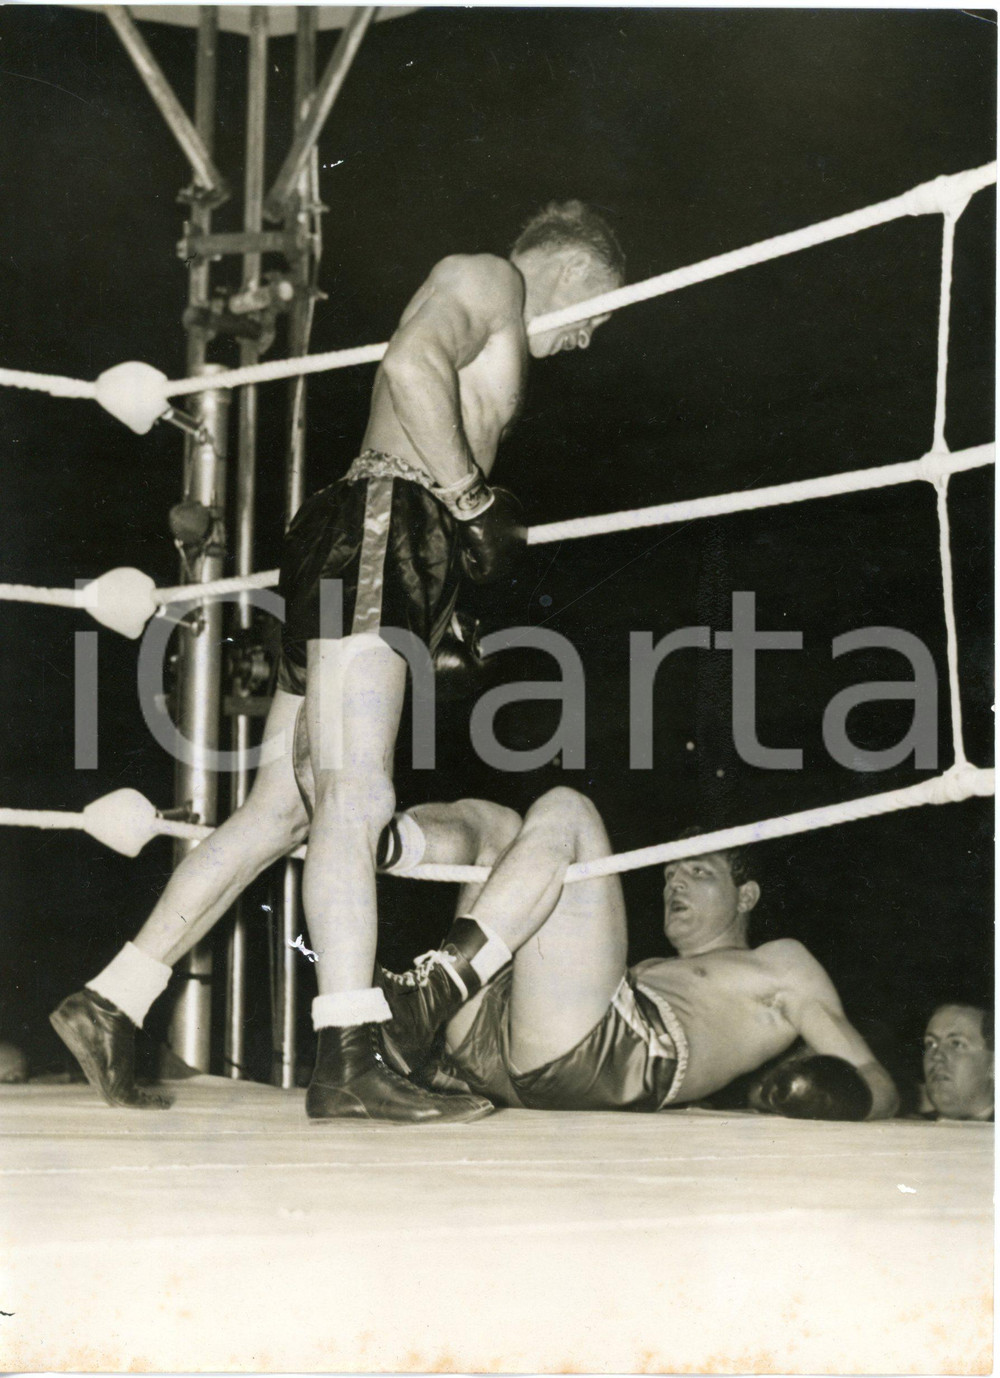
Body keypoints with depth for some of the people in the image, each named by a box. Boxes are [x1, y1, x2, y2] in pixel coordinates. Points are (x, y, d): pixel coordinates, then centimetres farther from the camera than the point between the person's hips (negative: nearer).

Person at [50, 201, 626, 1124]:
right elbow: (413, 363, -17)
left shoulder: (494, 338, 34)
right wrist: (474, 501, -14)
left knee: (281, 810, 5)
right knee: (355, 797, -20)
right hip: (379, 528, -10)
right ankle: (351, 1061, -29)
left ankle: (110, 1006, 4)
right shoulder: (487, 279, 4)